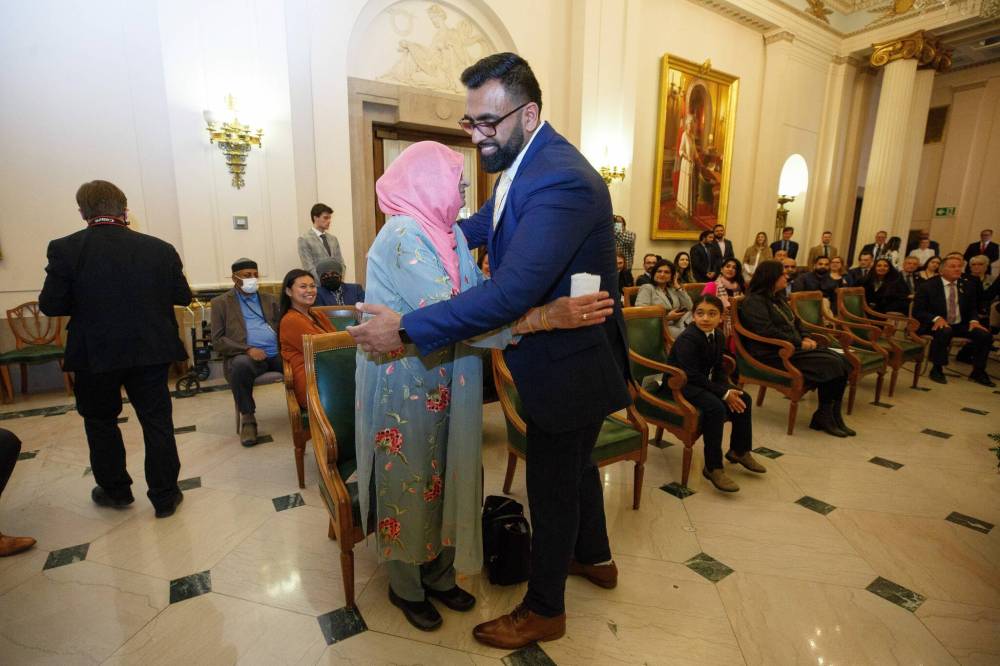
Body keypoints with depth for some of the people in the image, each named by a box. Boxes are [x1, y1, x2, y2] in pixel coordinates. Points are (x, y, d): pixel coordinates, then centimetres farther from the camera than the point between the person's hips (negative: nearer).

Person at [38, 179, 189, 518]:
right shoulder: (160, 249, -7)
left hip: (94, 354, 0)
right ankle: (165, 496, 17)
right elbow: (183, 297, -1)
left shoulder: (65, 249, -10)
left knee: (100, 421, 20)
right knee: (157, 422, 10)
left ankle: (116, 490, 33)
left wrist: (88, 302, 11)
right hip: (151, 351, 1)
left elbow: (50, 305, -7)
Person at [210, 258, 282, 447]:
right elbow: (217, 341, 2)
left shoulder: (270, 300, 22)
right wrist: (247, 349, -14)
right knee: (240, 365, -38)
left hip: (277, 354, 3)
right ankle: (247, 417, -17)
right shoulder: (221, 303, 10)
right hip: (245, 355, -3)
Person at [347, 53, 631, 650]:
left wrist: (405, 328, -31)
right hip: (562, 355, 10)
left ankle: (544, 611, 34)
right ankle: (594, 557, 52)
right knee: (574, 464, 26)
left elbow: (511, 293, -35)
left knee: (551, 485, 8)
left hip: (569, 364, -10)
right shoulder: (522, 163, 4)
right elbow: (486, 223, 19)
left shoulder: (561, 180, -29)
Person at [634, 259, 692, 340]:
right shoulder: (647, 288, 4)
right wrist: (667, 317, -13)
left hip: (678, 325, 6)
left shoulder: (672, 290, 21)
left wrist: (677, 286, 9)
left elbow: (689, 307, 10)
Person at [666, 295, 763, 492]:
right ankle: (713, 467, -20)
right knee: (715, 408, -30)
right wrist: (724, 393, -24)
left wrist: (729, 387, -10)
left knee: (743, 398, 4)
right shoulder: (687, 339, -23)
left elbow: (717, 369, 10)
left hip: (704, 382, 9)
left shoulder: (718, 336, 4)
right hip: (681, 385, -9)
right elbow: (692, 376, -27)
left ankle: (739, 451, 22)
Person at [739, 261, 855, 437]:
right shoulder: (754, 302, -10)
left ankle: (834, 415, -8)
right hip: (772, 355, -9)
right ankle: (824, 417, -6)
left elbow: (793, 324, 26)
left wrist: (805, 338, 6)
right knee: (829, 365, -21)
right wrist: (799, 343, -14)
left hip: (792, 349, 9)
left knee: (841, 362, -11)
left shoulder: (778, 298, 20)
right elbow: (768, 332, -19)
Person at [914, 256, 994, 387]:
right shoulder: (927, 286, -6)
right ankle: (936, 369, -19)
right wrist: (936, 318, -26)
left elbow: (972, 308, 17)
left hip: (959, 325, 5)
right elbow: (917, 311, -9)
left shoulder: (966, 287, 9)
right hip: (934, 324, -5)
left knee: (985, 335, -18)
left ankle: (978, 372, 2)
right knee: (944, 332, -37)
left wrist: (974, 320, -6)